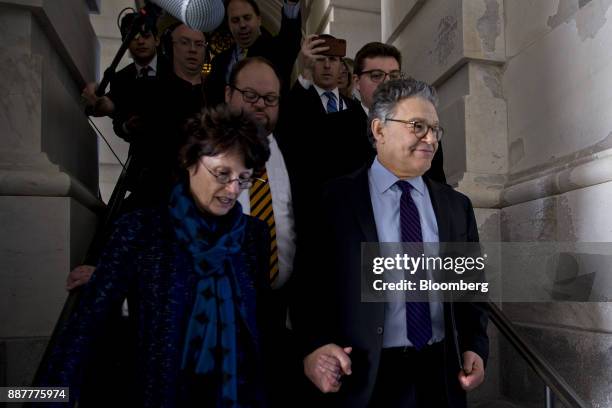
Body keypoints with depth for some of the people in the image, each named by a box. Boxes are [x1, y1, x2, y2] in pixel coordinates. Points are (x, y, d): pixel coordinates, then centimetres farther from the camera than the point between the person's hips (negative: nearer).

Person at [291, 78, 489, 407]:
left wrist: (476, 347, 1)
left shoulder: (457, 206, 8)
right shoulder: (334, 199, -7)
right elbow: (308, 283, -6)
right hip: (364, 377, -4)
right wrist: (314, 346, -19)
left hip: (442, 375, 5)